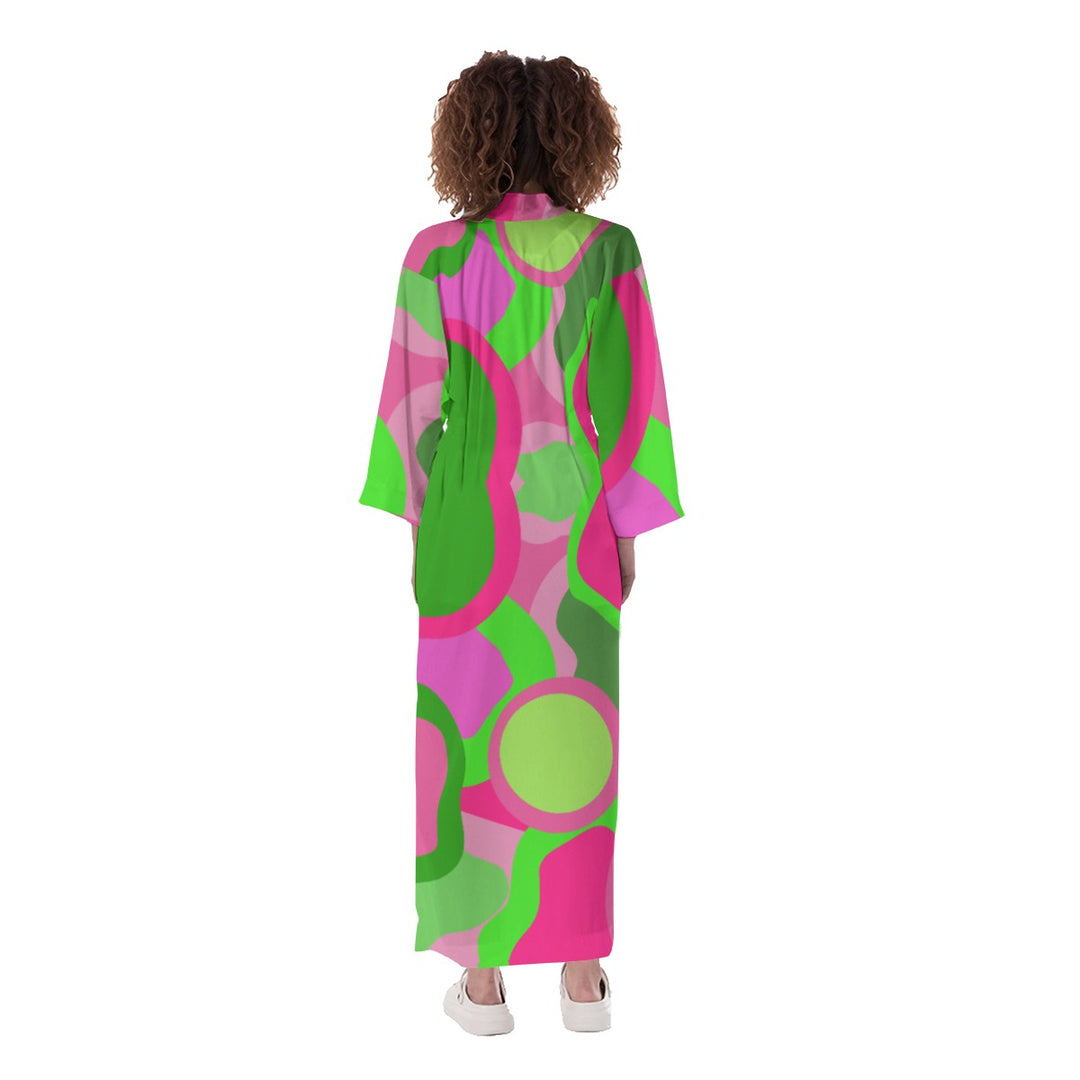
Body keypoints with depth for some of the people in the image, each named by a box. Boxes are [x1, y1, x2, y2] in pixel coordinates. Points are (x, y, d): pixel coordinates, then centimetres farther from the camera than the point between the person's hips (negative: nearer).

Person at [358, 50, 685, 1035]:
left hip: (470, 529, -1)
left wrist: (413, 524, 4)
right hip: (573, 530, 2)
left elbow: (416, 404, -5)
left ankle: (483, 974, 18)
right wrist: (630, 530, 5)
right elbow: (631, 401, -3)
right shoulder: (610, 251, -4)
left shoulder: (437, 255, -8)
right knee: (573, 734, 11)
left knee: (471, 734, 9)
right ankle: (581, 974, 21)